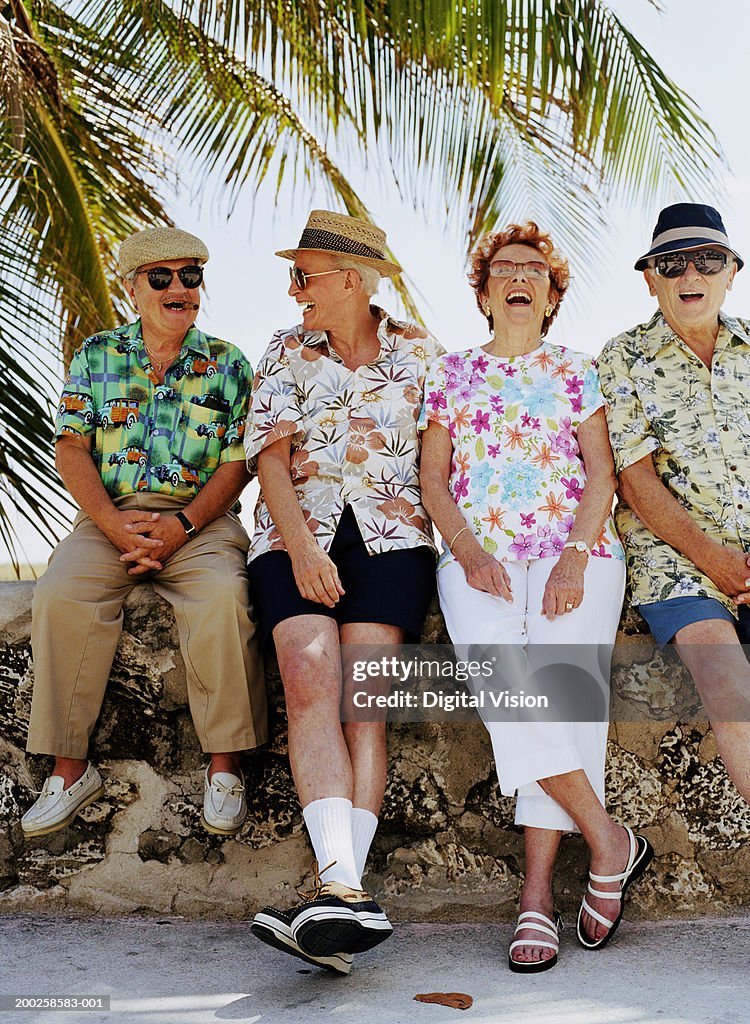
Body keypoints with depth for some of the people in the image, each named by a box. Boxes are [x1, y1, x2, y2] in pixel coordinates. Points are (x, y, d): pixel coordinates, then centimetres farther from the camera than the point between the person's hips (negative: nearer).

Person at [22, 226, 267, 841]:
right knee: (60, 596, -27)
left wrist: (181, 526, -14)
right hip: (110, 515, 2)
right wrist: (115, 524, -12)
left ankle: (224, 766, -19)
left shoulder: (226, 363, 8)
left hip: (201, 518, -1)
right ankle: (71, 768, -15)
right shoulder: (97, 355, 11)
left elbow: (237, 463, 2)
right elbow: (71, 449, 4)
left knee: (223, 598, -32)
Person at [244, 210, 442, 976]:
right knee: (310, 682, -23)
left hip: (390, 533, 0)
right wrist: (301, 547, -11)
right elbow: (270, 458, 4)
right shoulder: (285, 353, 14)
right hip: (296, 533, 1)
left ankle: (339, 891, -24)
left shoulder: (418, 353, 12)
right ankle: (346, 897, -33)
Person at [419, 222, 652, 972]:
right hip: (480, 557, 0)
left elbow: (601, 472, 7)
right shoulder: (452, 372, 18)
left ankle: (537, 891, -16)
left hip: (576, 552, 0)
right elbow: (433, 475, 11)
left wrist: (575, 556, -9)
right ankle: (610, 844, -16)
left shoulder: (576, 371, 17)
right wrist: (468, 549, -7)